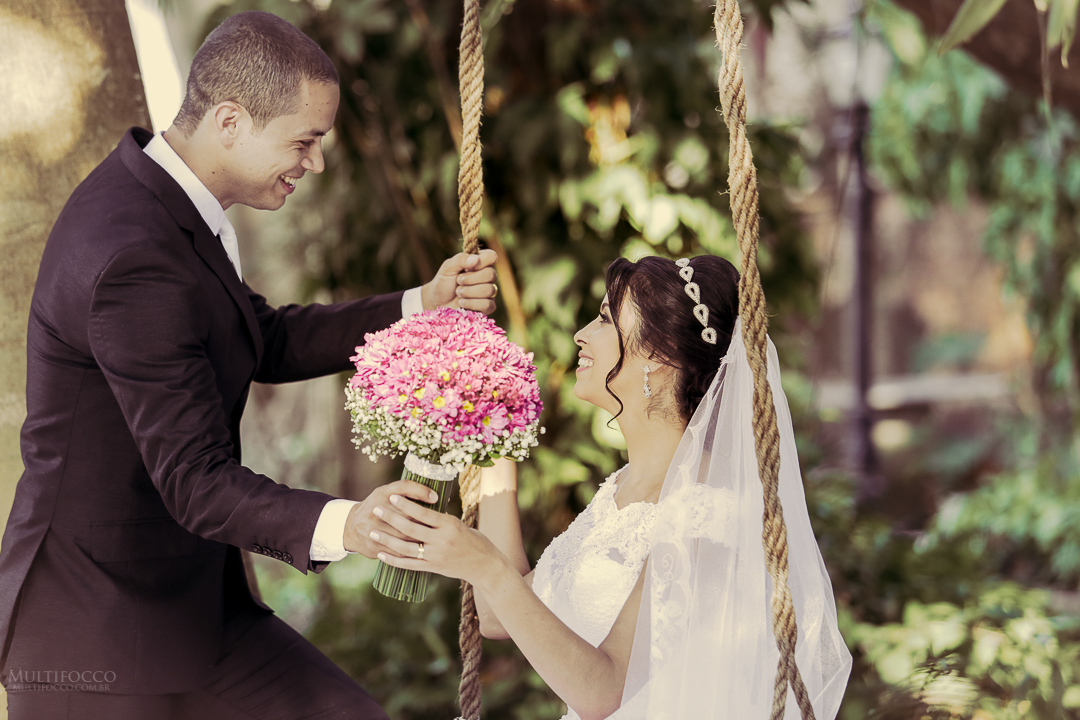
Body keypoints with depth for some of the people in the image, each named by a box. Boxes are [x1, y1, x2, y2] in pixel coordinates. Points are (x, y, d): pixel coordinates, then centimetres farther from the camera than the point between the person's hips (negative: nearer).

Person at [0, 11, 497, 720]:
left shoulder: (153, 194, 4)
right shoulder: (138, 261, -27)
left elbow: (265, 341, 15)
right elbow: (196, 483, -29)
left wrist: (423, 306, 6)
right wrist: (345, 526, -44)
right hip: (97, 642, -9)